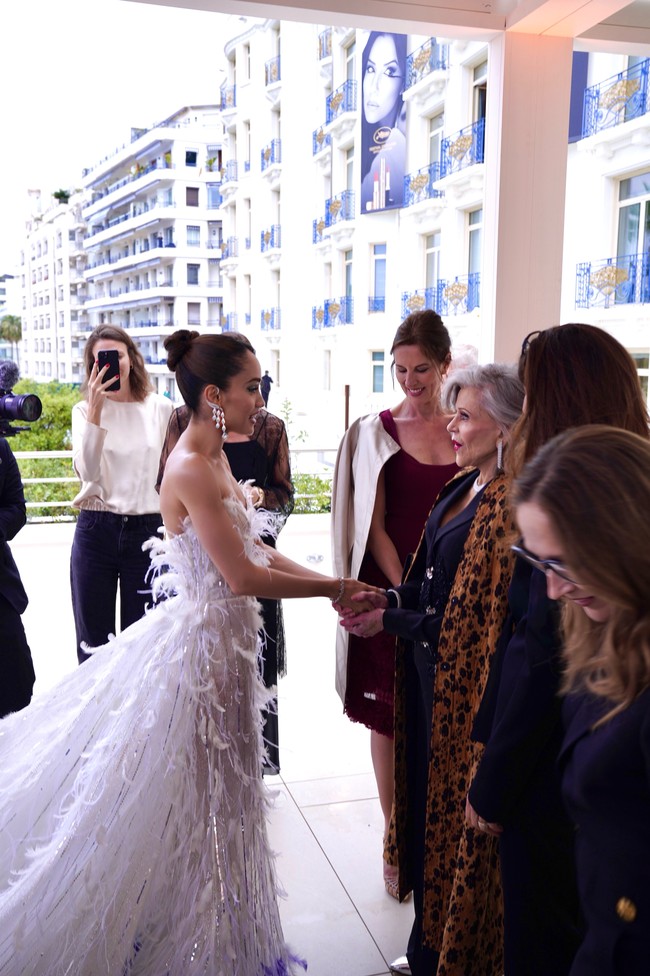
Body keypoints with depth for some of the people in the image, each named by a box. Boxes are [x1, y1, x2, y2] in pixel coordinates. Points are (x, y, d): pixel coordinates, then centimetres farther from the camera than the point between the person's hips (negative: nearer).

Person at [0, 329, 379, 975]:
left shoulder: (213, 459, 6)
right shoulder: (192, 469, -23)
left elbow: (256, 551, 8)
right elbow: (243, 576, -25)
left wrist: (333, 585, 1)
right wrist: (337, 589, -15)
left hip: (222, 637, 10)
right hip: (204, 638, -10)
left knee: (216, 790, 22)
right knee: (199, 796, 8)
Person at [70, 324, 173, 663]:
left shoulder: (161, 408, 3)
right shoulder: (84, 410, 4)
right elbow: (88, 471, -12)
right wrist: (96, 408, -17)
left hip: (148, 530, 0)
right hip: (96, 530, 1)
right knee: (93, 639, 9)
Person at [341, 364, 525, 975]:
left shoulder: (509, 505, -21)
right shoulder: (463, 488, 8)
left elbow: (484, 615, -21)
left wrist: (390, 621, -15)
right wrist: (389, 596, -3)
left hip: (465, 680, -9)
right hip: (427, 670, 9)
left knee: (455, 811, 8)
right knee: (425, 796, 19)